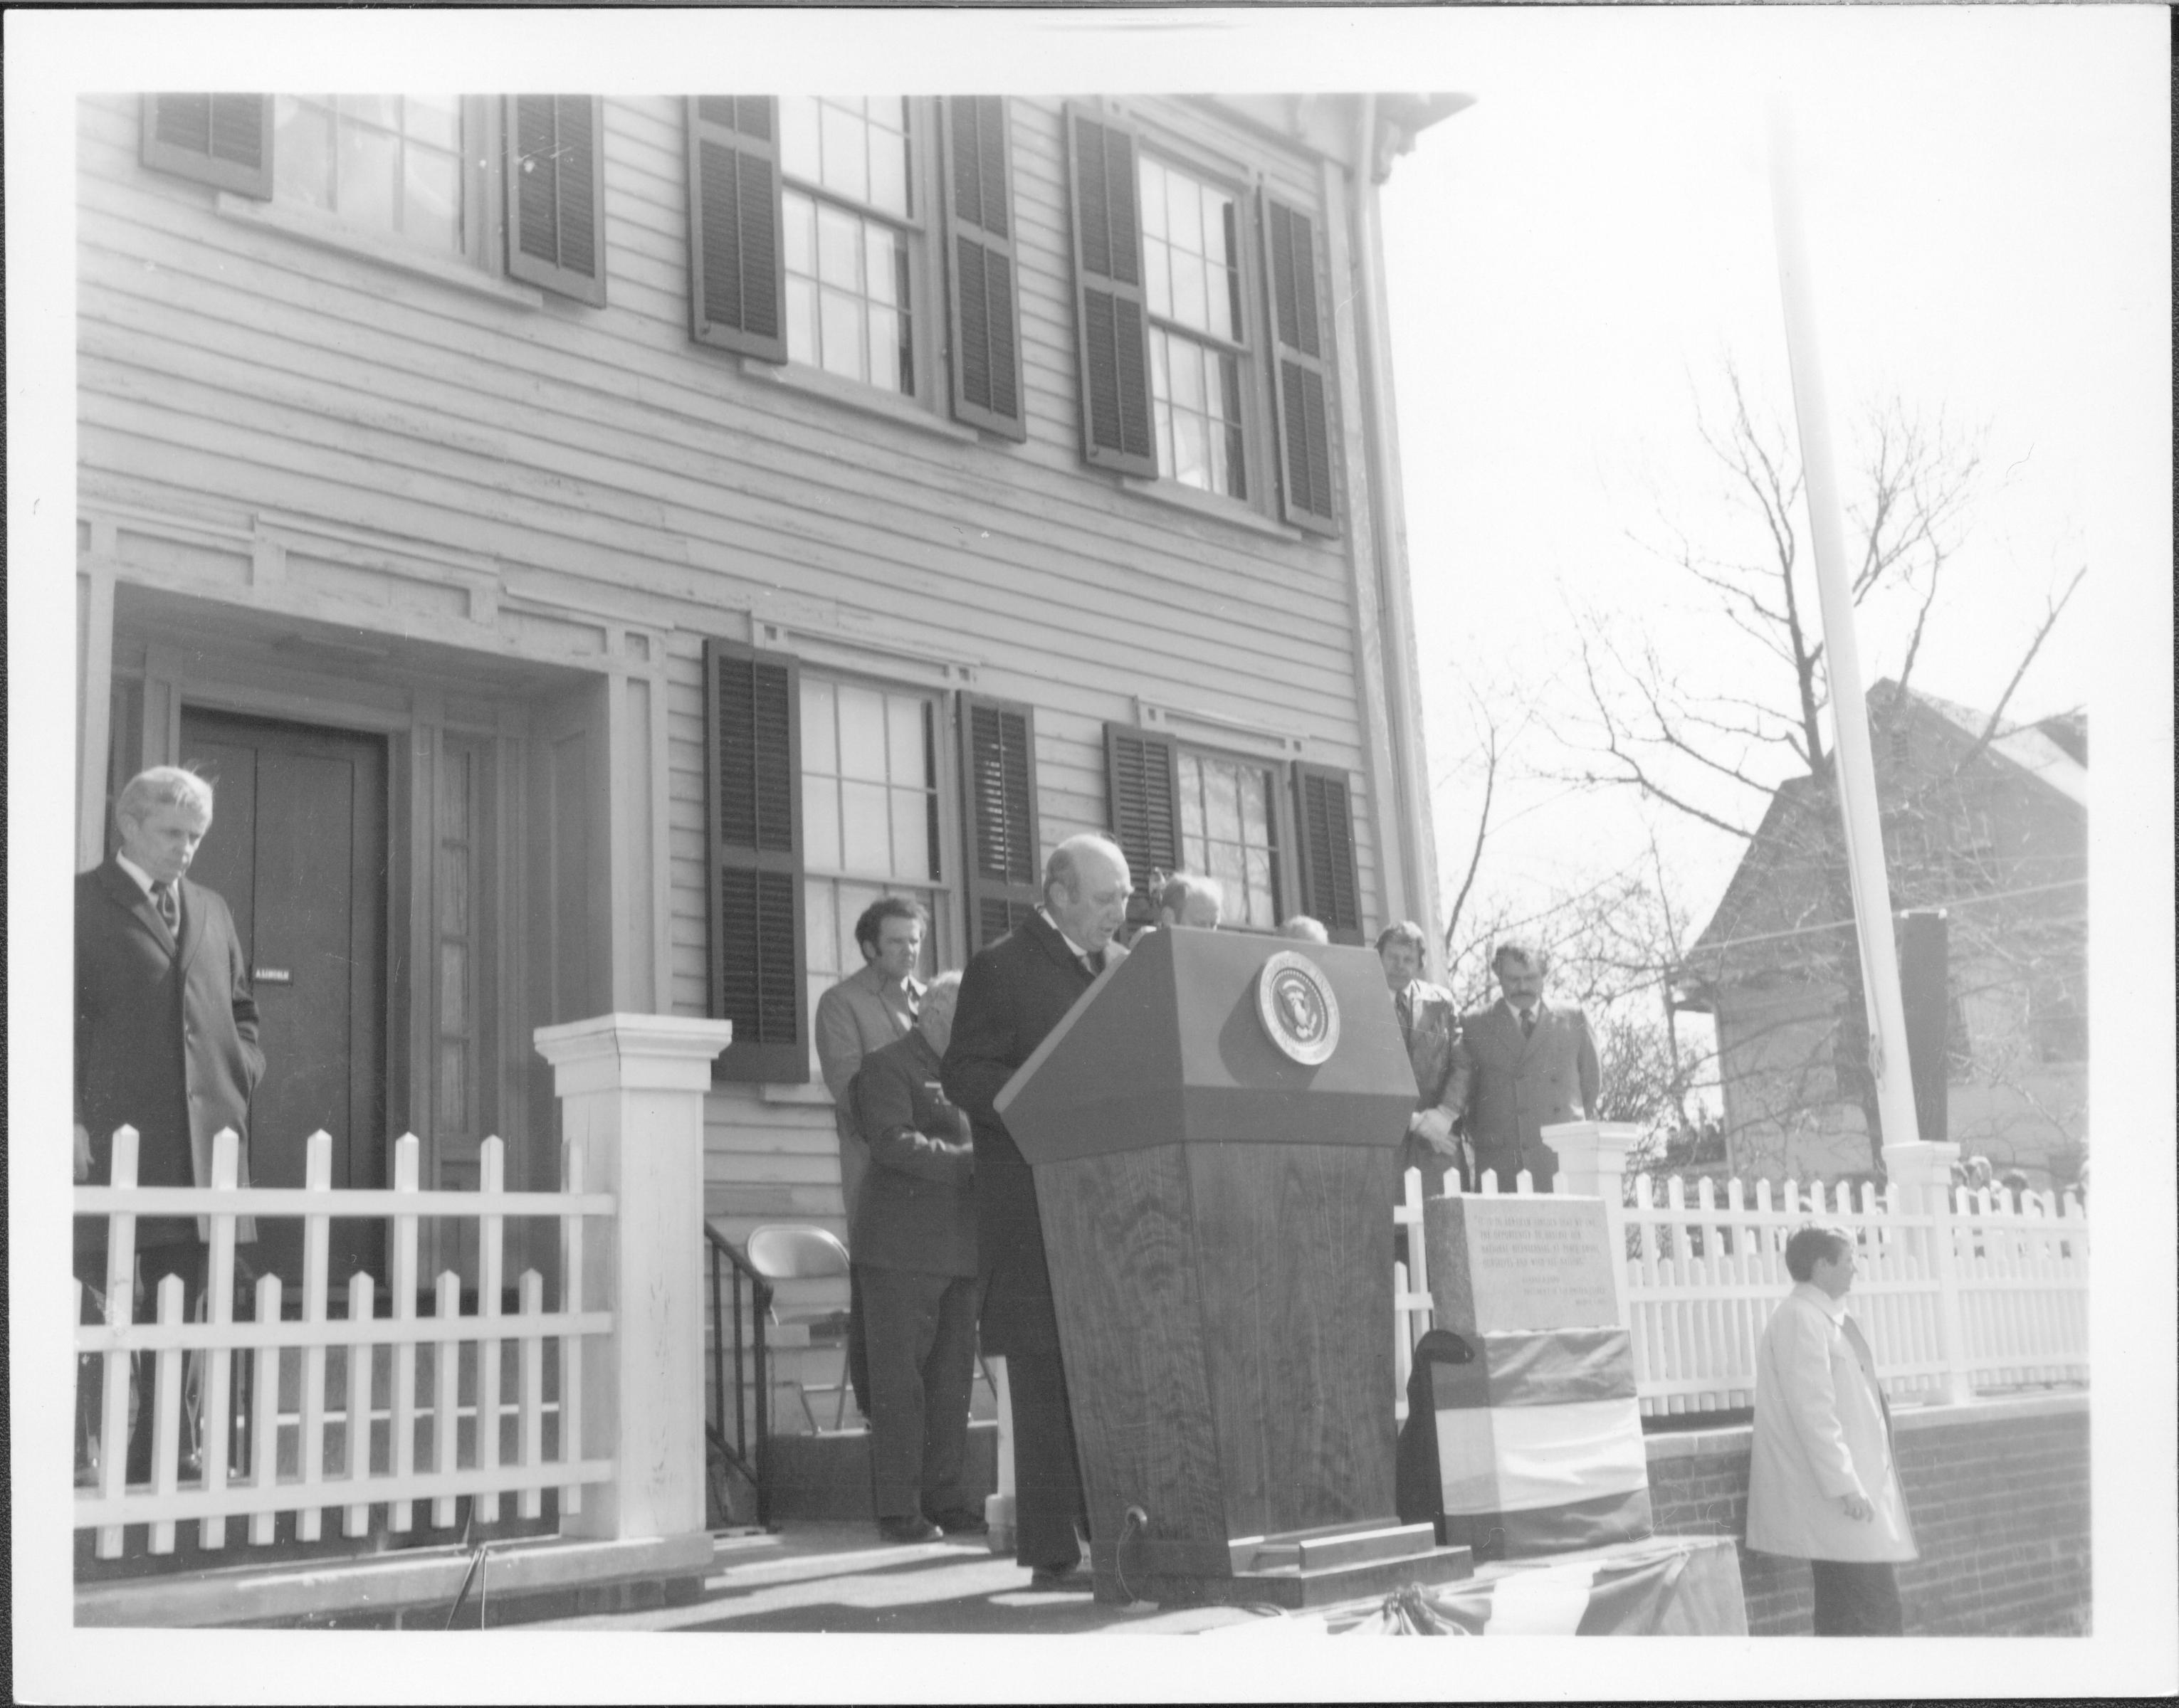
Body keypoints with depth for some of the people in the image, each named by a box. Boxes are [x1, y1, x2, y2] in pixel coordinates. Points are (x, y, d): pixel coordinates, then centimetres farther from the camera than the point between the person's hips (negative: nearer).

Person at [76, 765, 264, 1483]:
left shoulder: (211, 910, 19)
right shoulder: (80, 901, 1)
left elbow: (240, 1010, 26)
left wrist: (242, 1075, 8)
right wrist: (71, 1119, -12)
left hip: (205, 1132, 5)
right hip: (113, 1132, -5)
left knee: (182, 1301, 8)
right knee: (96, 1296, -2)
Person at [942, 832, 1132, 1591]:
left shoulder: (1124, 967, 17)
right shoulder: (999, 968, -2)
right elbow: (964, 1075, -10)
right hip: (1036, 1210, -6)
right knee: (1048, 1379, -3)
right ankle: (1052, 1552, 2)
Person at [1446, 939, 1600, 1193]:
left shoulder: (1573, 1022, 14)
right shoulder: (1476, 1028, 9)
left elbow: (1591, 1081, 21)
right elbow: (1460, 1089, 10)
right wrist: (1480, 1140, 2)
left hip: (1563, 1163, 1)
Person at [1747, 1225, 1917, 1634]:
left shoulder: (1823, 1317, 17)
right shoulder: (1800, 1319, -14)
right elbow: (1812, 1411, -19)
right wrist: (1844, 1485, -21)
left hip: (1842, 1493, 10)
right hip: (1840, 1501, -10)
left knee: (1842, 1617, 10)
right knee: (1879, 1612, -10)